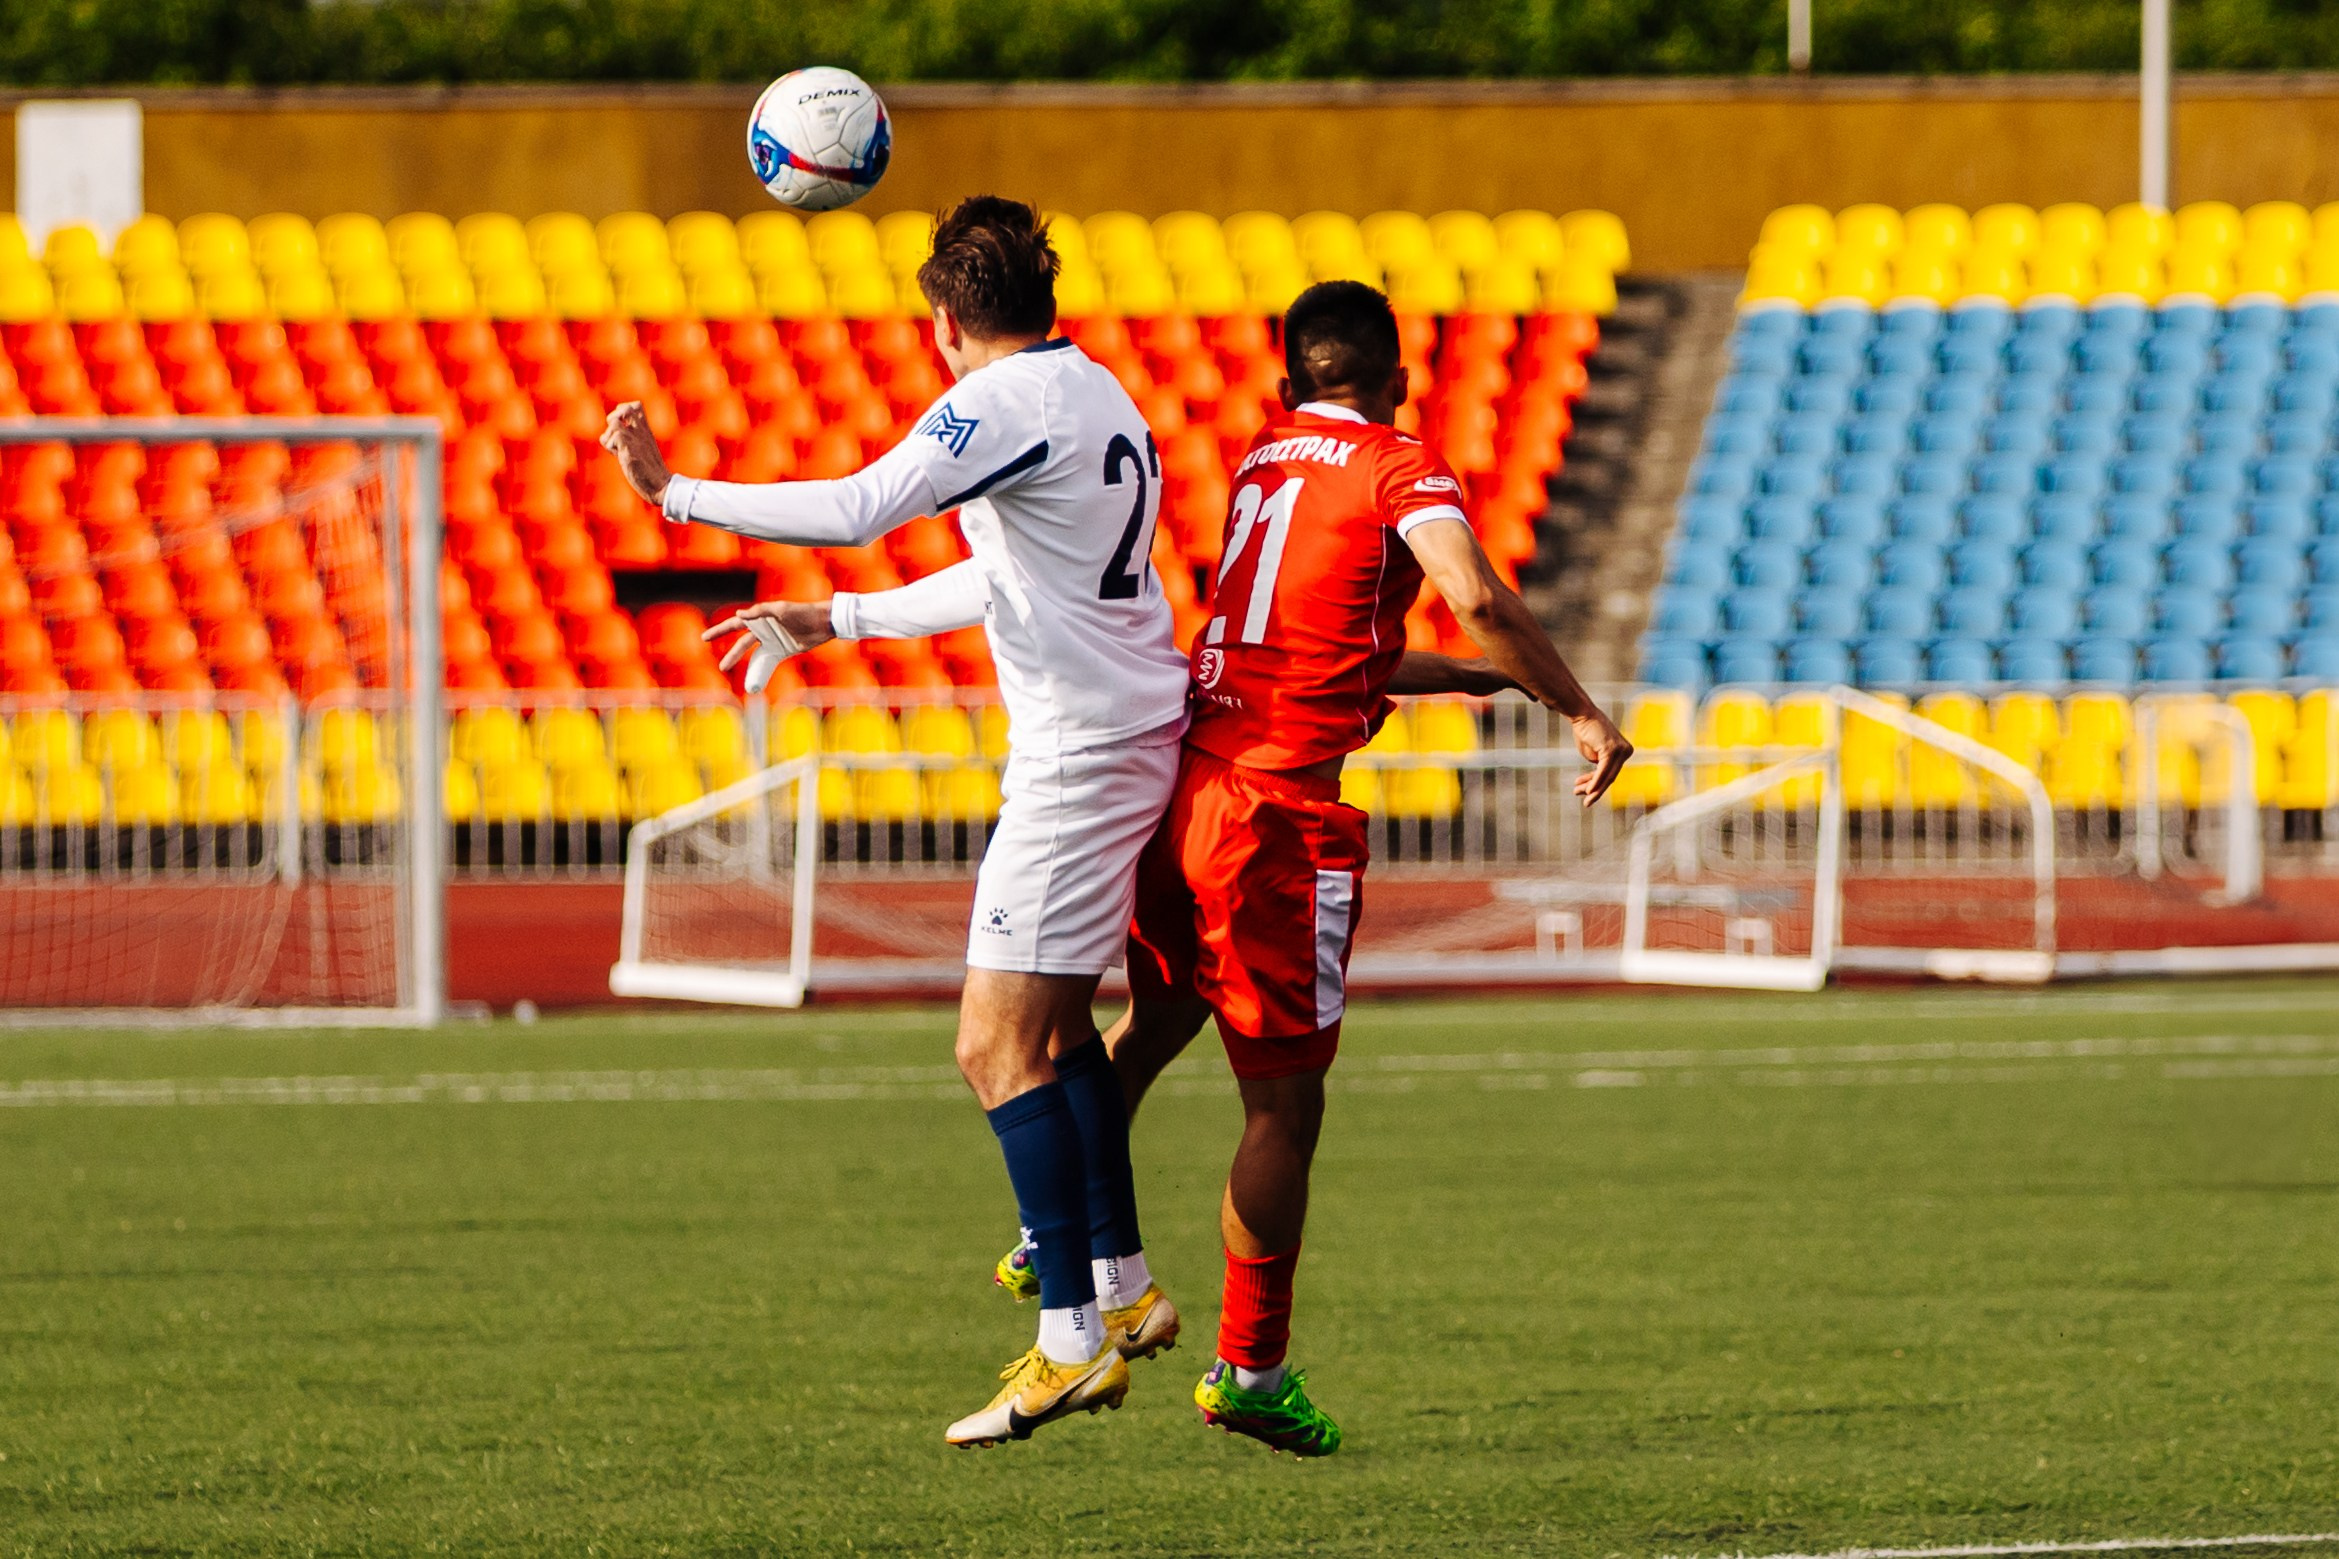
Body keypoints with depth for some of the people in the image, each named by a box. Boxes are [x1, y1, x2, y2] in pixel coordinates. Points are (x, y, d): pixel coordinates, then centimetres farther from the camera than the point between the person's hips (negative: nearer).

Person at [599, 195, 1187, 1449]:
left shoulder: (1006, 401, -15)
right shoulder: (1095, 396, 15)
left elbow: (854, 509, -26)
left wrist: (677, 493, -17)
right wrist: (829, 621, 32)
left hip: (1079, 756, -10)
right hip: (1136, 733, 10)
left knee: (1000, 1046, -10)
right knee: (1058, 1027, 21)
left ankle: (1073, 1337, -13)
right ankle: (1122, 1289, 25)